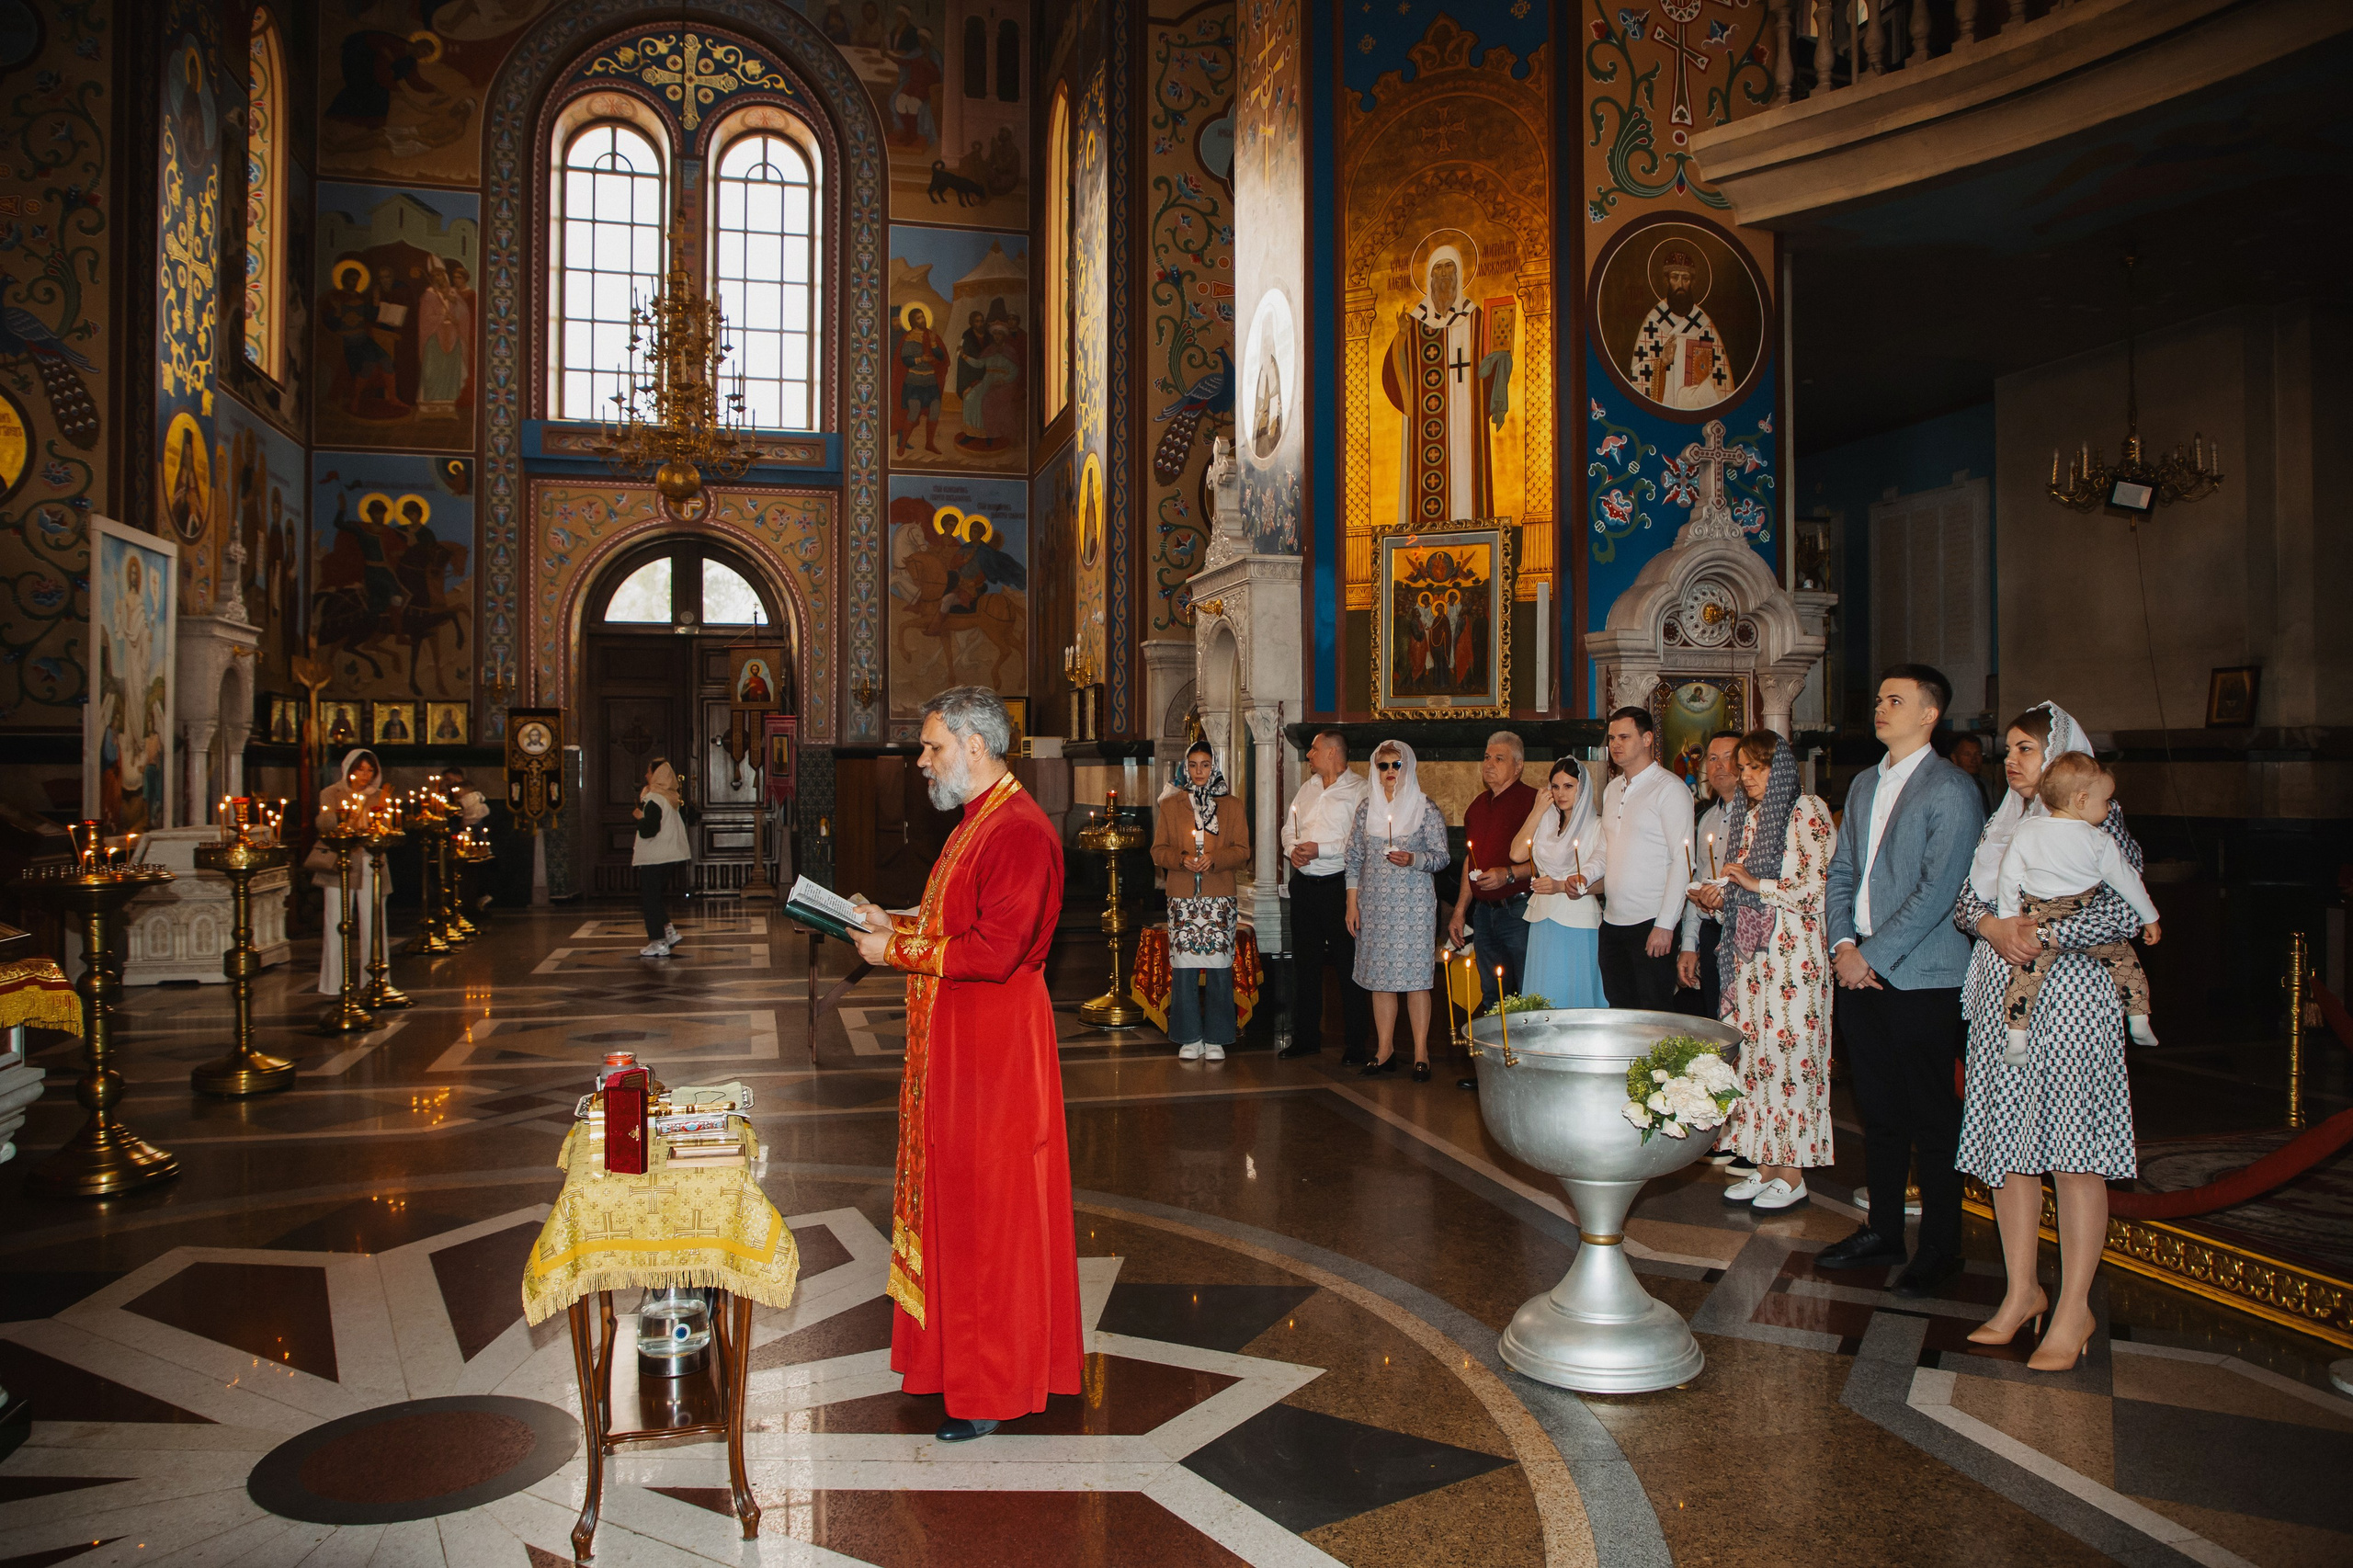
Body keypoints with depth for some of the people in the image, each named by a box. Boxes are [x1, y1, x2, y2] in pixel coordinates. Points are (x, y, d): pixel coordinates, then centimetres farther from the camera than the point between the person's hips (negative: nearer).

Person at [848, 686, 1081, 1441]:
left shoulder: (1019, 832, -20)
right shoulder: (977, 822, 14)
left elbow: (995, 950, -26)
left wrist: (896, 950, -17)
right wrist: (891, 921, 8)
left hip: (995, 1049, -10)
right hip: (952, 1042, 10)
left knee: (989, 1213, 0)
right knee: (954, 1200, 17)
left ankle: (993, 1387, 13)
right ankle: (951, 1346, 31)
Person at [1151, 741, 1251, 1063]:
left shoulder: (1231, 806, 10)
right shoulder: (1171, 805, 11)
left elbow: (1242, 851, 4)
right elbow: (1158, 851, 7)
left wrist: (1214, 859, -14)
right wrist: (1182, 860, -12)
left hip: (1220, 898, 0)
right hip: (1182, 898, 0)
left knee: (1219, 969, -2)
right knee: (1184, 969, -1)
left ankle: (1215, 1039, 7)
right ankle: (1190, 1038, 9)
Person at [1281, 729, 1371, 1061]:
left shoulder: (1359, 790, -7)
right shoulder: (1308, 787, 16)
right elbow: (1289, 827, 20)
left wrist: (1321, 850, -19)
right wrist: (1293, 849, 0)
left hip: (1338, 884, -7)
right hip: (1304, 883, 7)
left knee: (1348, 965, -2)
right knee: (1304, 961, 12)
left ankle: (1356, 1045, 5)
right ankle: (1305, 1038, 23)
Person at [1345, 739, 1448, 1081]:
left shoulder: (1425, 807, 0)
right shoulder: (1367, 807, 10)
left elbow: (1442, 855, -1)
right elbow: (1354, 857, 10)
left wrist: (1413, 859, -20)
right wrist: (1352, 903, 5)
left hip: (1414, 902, -3)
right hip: (1375, 903, 4)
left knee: (1415, 976, -5)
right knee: (1379, 977, 6)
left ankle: (1421, 1053, 2)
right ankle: (1385, 1052, 14)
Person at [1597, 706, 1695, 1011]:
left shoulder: (1670, 789, -8)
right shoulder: (1612, 790, 16)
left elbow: (1683, 861, -13)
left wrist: (1665, 924, -17)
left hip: (1651, 925, -7)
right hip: (1613, 922, 7)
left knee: (1653, 1018, -3)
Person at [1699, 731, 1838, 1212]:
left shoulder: (1807, 811, -5)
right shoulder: (1741, 814, 17)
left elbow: (1815, 888, -11)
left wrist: (1756, 883, -13)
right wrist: (1719, 897, 3)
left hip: (1792, 950, -7)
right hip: (1748, 950, 7)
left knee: (1788, 1048, -5)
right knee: (1752, 1050, 5)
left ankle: (1793, 1175, 3)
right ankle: (1765, 1164, 12)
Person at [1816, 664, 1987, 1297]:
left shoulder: (1951, 789, -10)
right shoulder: (1864, 785, 14)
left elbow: (1936, 891, -16)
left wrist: (1873, 955, -15)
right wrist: (1843, 945, 1)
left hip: (1921, 977, -7)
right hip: (1861, 970, 7)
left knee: (1932, 1120, 3)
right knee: (1879, 1111, 14)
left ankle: (1940, 1249, 14)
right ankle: (1882, 1232, 25)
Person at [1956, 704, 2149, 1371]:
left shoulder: (2097, 821, -4)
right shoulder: (2002, 823, 15)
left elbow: (2126, 913, -14)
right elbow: (1963, 900, 10)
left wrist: (2041, 935, -16)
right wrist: (1993, 926, -11)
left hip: (2070, 995, -6)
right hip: (2002, 997, 6)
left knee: (2072, 1153, -4)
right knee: (2008, 1145, 7)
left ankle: (2074, 1310, 4)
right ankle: (2022, 1291, 19)